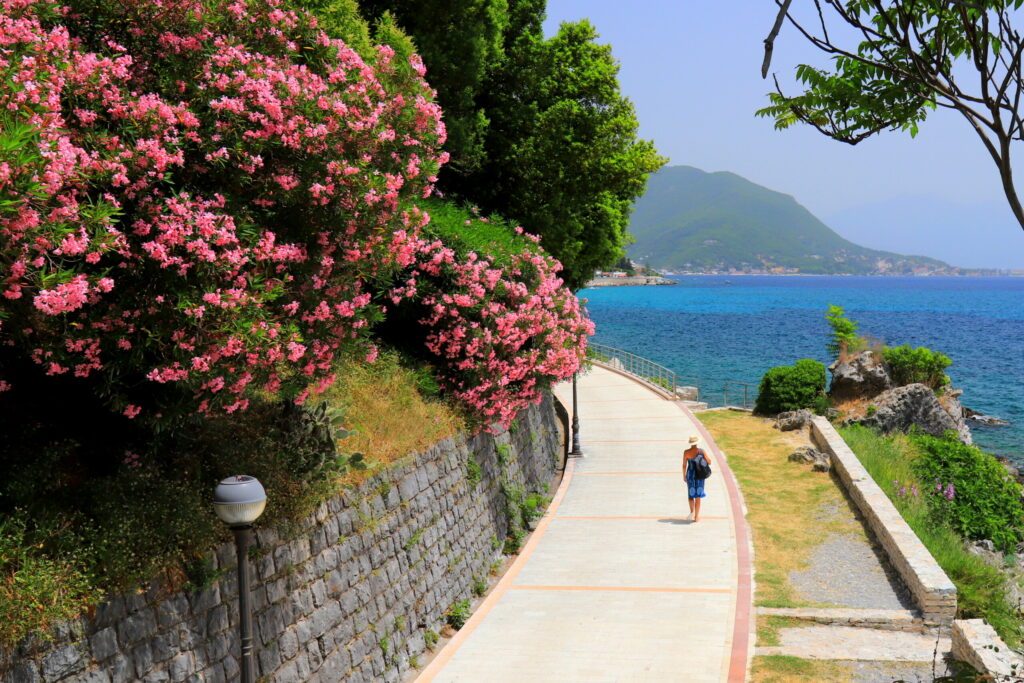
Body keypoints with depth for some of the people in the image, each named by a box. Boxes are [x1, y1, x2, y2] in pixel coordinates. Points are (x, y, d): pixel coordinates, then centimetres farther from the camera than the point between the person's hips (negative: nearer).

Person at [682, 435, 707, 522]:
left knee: (691, 494, 16)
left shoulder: (686, 452, -8)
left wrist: (684, 475, 9)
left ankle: (692, 511, -7)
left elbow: (684, 465, -5)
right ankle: (697, 516, 10)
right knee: (698, 496, 9)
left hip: (690, 473, 0)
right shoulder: (701, 451, -8)